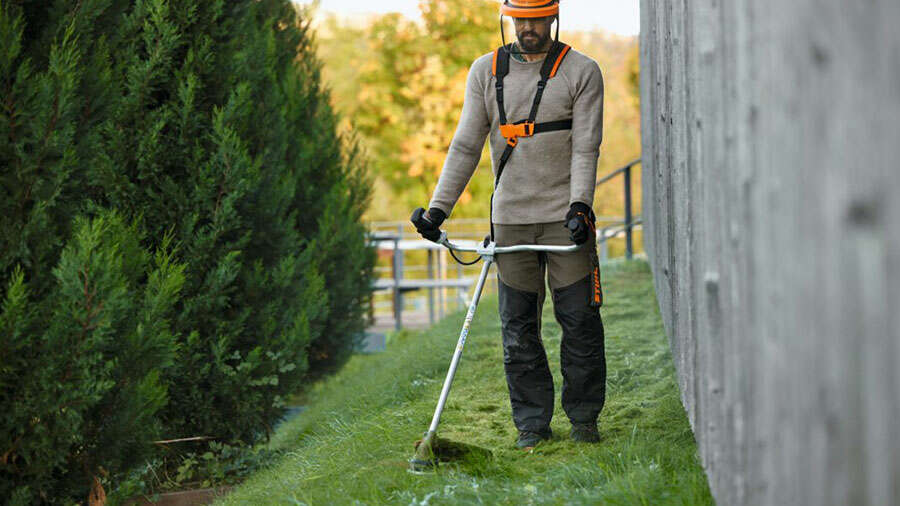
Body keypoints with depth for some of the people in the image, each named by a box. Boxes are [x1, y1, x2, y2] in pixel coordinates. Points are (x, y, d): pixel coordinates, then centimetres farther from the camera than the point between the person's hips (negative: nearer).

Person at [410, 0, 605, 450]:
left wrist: (579, 205, -20)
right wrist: (438, 208, -1)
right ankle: (532, 422, 11)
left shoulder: (582, 71, 0)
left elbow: (585, 148, -6)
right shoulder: (486, 71, 7)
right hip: (510, 218, 2)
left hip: (565, 216, -2)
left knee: (580, 323, -1)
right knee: (518, 329, 3)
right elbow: (465, 146, 7)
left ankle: (583, 417, 11)